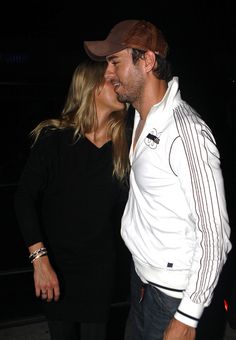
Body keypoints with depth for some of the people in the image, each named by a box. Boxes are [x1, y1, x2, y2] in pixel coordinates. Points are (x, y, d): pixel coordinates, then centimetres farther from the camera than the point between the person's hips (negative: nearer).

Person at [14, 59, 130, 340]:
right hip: (55, 263, -1)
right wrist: (39, 258, -20)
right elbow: (24, 198, -13)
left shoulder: (122, 147, -3)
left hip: (100, 265, 2)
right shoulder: (54, 138, -12)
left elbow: (123, 202, -1)